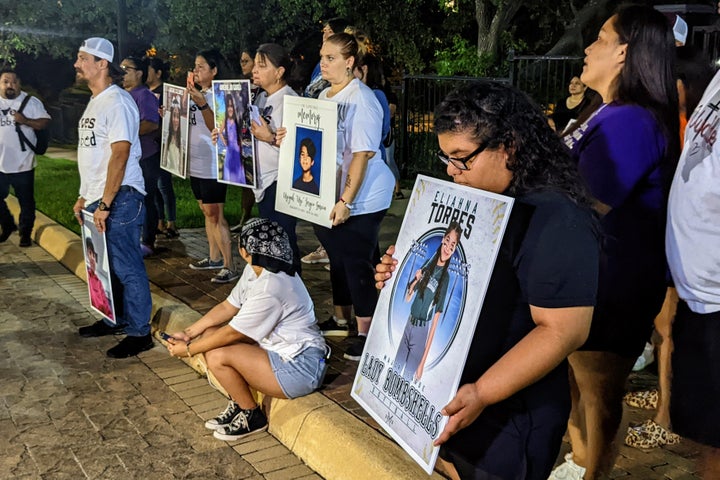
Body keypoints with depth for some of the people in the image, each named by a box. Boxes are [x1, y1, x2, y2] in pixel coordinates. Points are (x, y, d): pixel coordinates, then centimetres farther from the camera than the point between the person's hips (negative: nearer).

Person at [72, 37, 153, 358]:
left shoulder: (117, 102, -15)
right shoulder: (95, 102, 16)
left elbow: (119, 154, -21)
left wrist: (104, 204, -22)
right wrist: (85, 197, 18)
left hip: (119, 200, -10)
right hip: (98, 199, 10)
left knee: (126, 268, -3)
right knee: (106, 265, 18)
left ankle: (139, 333, 6)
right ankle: (114, 320, 32)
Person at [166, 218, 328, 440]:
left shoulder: (271, 287, -27)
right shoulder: (255, 270, 1)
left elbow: (233, 333, -19)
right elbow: (227, 307, 10)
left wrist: (188, 350, -7)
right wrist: (188, 332, 4)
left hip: (299, 367, -10)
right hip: (278, 347, 10)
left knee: (218, 356, -21)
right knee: (210, 334, 3)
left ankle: (252, 415, 3)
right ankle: (239, 404, 14)